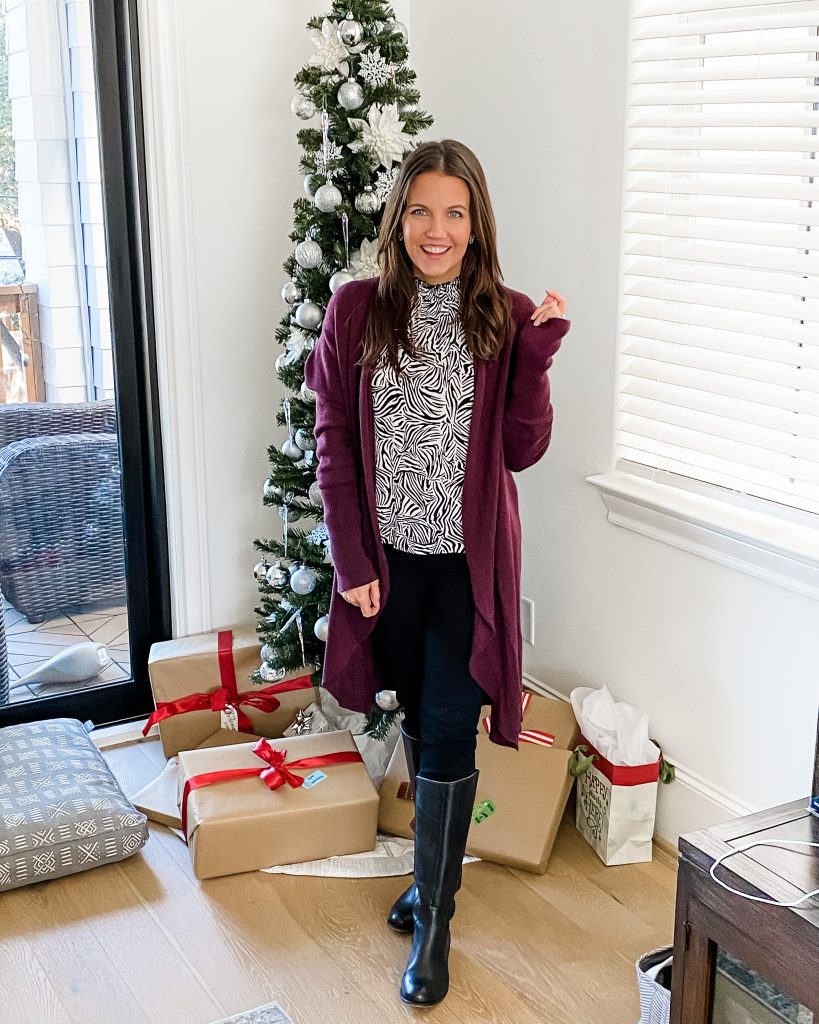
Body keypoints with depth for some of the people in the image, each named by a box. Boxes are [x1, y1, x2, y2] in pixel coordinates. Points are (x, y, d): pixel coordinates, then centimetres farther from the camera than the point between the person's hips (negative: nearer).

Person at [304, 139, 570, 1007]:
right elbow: (334, 445, -3)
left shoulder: (507, 318, -4)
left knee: (449, 730, 2)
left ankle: (434, 916, 17)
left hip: (467, 559, -1)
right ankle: (436, 866, 38)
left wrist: (538, 354, -17)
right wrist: (352, 561, -7)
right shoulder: (357, 309, -4)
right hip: (389, 555, 2)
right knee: (416, 717, 17)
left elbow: (522, 451, -5)